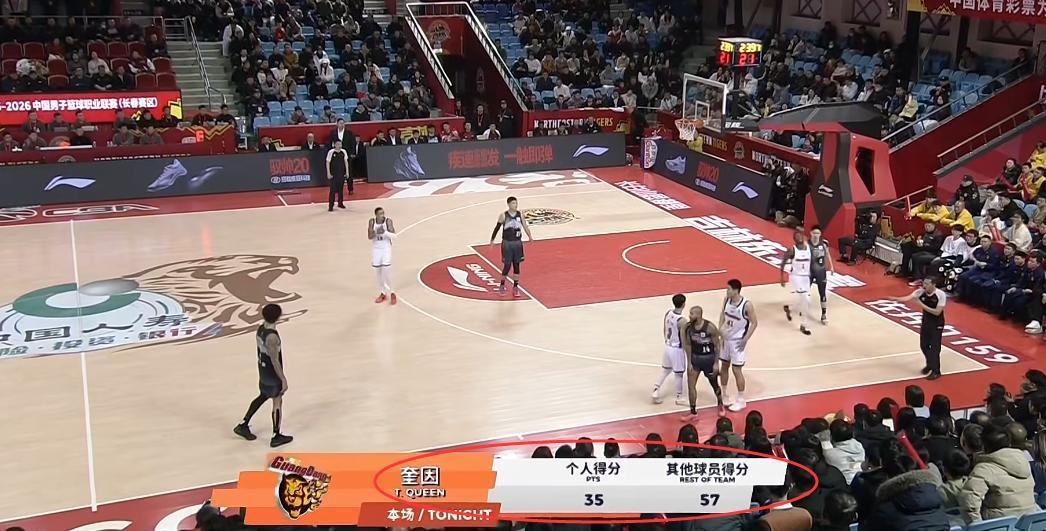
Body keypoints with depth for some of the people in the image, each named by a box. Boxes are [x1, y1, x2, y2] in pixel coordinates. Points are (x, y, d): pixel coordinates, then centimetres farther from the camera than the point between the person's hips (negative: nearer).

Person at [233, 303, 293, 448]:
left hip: (263, 370, 9)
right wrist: (283, 379, -18)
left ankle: (243, 425, 32)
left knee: (263, 396, 26)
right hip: (272, 374, -9)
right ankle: (276, 437, 18)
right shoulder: (272, 337, -31)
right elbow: (275, 361, -26)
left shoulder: (260, 328, -3)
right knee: (277, 402, 7)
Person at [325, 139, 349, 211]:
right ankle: (330, 206, -3)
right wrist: (328, 173, -9)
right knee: (333, 190, -5)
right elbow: (328, 163, -6)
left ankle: (340, 203, 26)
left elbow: (346, 162, 10)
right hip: (333, 174, -4)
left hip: (342, 173, 4)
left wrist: (347, 171, 6)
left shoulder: (343, 152, 2)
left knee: (341, 189, 12)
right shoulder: (331, 152, -9)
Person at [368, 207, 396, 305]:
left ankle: (391, 293, 1)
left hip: (386, 248, -3)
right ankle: (382, 293, 21)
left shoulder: (388, 221, -12)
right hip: (376, 249, 3)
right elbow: (369, 236, -10)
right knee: (378, 271, 8)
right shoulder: (372, 221, -7)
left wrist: (385, 232, -28)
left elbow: (394, 235, -13)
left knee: (386, 270, -10)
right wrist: (376, 232, -28)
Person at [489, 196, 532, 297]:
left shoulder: (520, 214, 0)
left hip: (517, 243, 3)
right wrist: (492, 239, 2)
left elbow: (525, 226, -2)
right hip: (507, 243, -3)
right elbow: (497, 227, 0)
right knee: (507, 265, -1)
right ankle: (502, 285, 20)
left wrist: (529, 236, -15)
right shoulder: (503, 216, -8)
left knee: (516, 265, 6)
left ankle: (515, 287, 15)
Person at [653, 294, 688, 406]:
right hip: (677, 349, -7)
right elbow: (683, 340, -20)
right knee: (679, 374, 9)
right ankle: (679, 398, 22)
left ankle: (655, 391, 17)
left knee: (665, 370, 22)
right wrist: (688, 353, -6)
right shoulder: (682, 321, -26)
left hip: (668, 346, 7)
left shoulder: (668, 313, -4)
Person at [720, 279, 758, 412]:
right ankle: (723, 395, 31)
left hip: (738, 341, -6)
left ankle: (741, 400, 13)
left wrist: (745, 339, -17)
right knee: (723, 366, 15)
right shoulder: (726, 300, -5)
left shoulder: (746, 305, -23)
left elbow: (754, 323, -15)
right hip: (726, 338, 6)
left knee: (736, 370, -1)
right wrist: (720, 330, 0)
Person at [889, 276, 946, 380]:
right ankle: (930, 364, 38)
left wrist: (922, 305, -32)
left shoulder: (941, 295, -23)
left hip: (937, 325, -5)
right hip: (925, 323, 5)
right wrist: (895, 299, -43)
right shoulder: (920, 292, -11)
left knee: (934, 348, -3)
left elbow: (937, 312, -26)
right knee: (924, 346, 13)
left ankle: (936, 371, 11)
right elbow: (907, 298, -23)